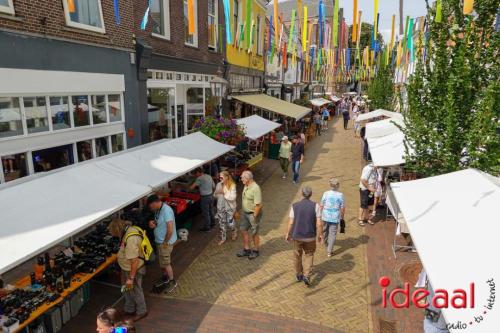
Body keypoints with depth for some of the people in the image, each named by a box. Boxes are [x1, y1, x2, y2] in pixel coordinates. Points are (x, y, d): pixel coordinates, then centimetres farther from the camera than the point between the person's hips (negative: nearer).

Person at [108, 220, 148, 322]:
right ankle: (129, 310, 47)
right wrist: (120, 255, 21)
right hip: (126, 268, 10)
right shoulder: (128, 229, -7)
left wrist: (131, 278, -25)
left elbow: (134, 261, -32)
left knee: (135, 291, 12)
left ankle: (141, 311, 36)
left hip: (134, 270, -10)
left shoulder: (130, 240, -36)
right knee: (127, 289, 26)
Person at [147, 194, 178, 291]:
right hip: (159, 241, 9)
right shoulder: (158, 210, 2)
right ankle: (164, 277, 43)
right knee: (161, 261, 23)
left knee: (166, 263, 5)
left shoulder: (166, 210, -28)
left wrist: (165, 242, -21)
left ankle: (172, 282, 23)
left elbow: (170, 229, -31)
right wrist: (153, 223, -5)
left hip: (165, 242, -9)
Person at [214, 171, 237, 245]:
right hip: (220, 207, 4)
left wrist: (224, 193, -23)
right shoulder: (219, 184, -3)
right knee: (222, 223, 12)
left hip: (230, 207, -4)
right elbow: (216, 195, 6)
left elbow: (233, 197, -21)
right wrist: (217, 193, -16)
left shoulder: (232, 185, -17)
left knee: (230, 223, 4)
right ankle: (223, 238, 30)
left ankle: (234, 233, 37)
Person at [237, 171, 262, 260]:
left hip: (253, 214, -9)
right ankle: (246, 250, 31)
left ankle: (255, 251, 27)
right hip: (245, 213, 9)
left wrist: (254, 216, -21)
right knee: (244, 231, 15)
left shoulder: (255, 188, -25)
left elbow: (258, 205, -25)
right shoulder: (246, 186, 3)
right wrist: (244, 212, 14)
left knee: (254, 234, 8)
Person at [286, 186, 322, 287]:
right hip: (310, 236, 0)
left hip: (297, 236, 1)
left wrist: (288, 234, 7)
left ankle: (299, 275, 37)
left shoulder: (294, 206, -10)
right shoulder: (315, 206, -12)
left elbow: (291, 223, -8)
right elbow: (319, 223, -12)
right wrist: (319, 235, 4)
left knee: (297, 255, 22)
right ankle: (306, 276, 7)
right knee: (309, 255, 21)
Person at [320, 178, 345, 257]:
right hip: (335, 218, -2)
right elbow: (342, 208, -6)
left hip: (325, 216, 2)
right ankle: (329, 251, 9)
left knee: (325, 232, 21)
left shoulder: (326, 194, -9)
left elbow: (321, 206, -3)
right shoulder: (340, 195, -11)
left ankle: (327, 246, 43)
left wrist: (321, 214, 12)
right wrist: (342, 216, 10)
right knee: (332, 234, 7)